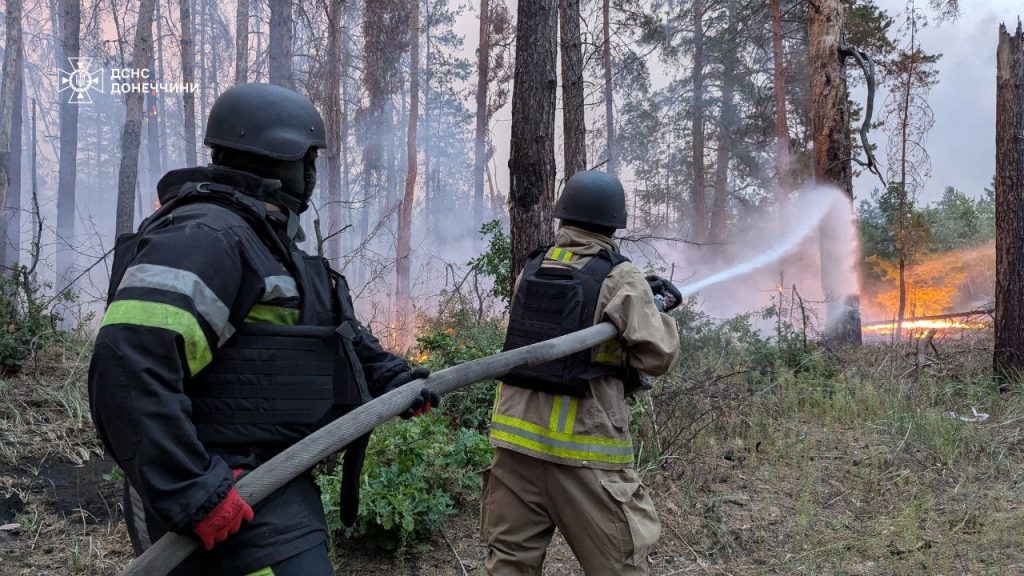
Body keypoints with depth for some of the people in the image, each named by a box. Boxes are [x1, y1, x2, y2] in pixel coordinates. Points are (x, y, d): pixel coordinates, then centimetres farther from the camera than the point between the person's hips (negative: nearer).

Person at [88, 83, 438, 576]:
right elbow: (129, 365, -30)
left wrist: (391, 376, 20)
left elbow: (332, 324, 29)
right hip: (235, 506, -11)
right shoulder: (205, 235, -18)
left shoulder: (264, 239, 16)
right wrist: (190, 490, -31)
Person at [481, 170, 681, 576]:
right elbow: (658, 357, -10)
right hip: (583, 447, -5)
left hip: (517, 436, 6)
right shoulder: (621, 279, -8)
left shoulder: (531, 269, 9)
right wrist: (657, 310, 8)